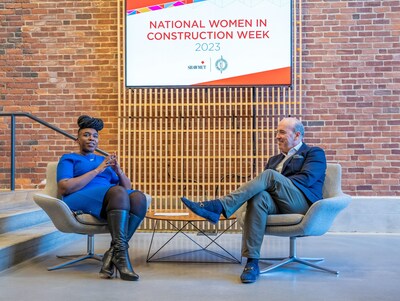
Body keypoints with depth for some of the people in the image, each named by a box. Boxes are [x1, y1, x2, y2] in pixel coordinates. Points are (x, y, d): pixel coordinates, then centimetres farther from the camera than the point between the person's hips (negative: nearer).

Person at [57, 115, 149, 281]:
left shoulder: (104, 160, 30)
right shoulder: (69, 158, 16)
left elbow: (127, 186, 24)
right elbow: (64, 188, -4)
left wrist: (118, 171, 2)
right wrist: (97, 170, -6)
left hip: (109, 202, 5)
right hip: (80, 199, -5)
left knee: (139, 197, -28)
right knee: (118, 192, -35)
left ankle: (113, 253, -31)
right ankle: (121, 253, -41)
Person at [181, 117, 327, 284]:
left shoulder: (314, 153, 13)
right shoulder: (274, 159, 30)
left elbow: (307, 178, -6)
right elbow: (263, 184, 17)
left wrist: (276, 183, -11)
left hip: (302, 203, -4)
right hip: (278, 205, 4)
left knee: (270, 175, -29)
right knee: (259, 197, -33)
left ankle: (219, 207, -38)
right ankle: (252, 263, -36)